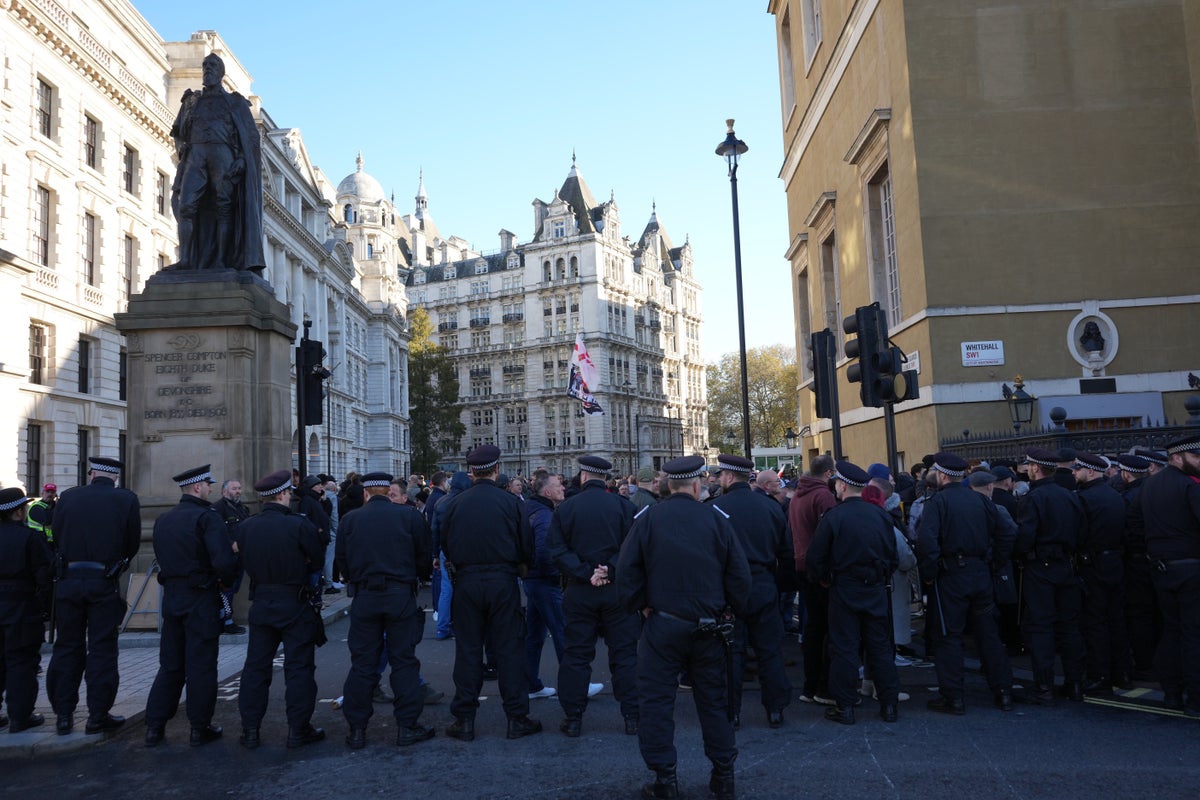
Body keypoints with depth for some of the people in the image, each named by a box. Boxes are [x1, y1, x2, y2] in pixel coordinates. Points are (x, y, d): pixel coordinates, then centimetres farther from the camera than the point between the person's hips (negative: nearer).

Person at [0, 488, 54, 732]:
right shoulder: (31, 537, -13)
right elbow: (45, 573, -14)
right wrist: (43, 601, -1)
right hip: (22, 609, -5)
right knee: (21, 661, 2)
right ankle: (20, 716, 5)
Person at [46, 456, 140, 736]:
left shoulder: (68, 497, 0)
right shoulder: (127, 500, -5)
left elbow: (56, 536, 8)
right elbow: (133, 544, 1)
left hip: (68, 581, 2)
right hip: (105, 584, -2)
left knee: (67, 648, 12)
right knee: (102, 649, 5)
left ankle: (63, 715, 17)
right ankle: (98, 717, 9)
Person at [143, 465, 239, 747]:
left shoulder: (163, 520, 8)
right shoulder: (207, 517, -15)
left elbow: (161, 557, 13)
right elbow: (224, 560, -24)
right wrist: (226, 580, -5)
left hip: (171, 596, 7)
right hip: (201, 598, -7)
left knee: (170, 665, 16)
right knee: (201, 665, 3)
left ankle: (154, 726, 18)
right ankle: (200, 728, 11)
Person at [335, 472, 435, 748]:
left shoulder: (350, 519, 1)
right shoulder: (410, 516, -3)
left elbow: (341, 560, 7)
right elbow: (425, 557, 0)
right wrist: (418, 580, 19)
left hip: (364, 597, 1)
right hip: (401, 595, -1)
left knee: (362, 663, 9)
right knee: (404, 661, 6)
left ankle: (356, 729, 14)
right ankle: (407, 727, 9)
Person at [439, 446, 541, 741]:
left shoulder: (454, 504, -3)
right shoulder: (510, 502, -7)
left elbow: (445, 546, 5)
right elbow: (527, 545, -3)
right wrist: (520, 565, 17)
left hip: (466, 582, 1)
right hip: (502, 581, -1)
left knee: (467, 650, 8)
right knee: (509, 648, 6)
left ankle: (464, 720, 13)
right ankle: (517, 718, 10)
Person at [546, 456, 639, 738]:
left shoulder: (565, 508, -2)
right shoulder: (624, 506, -3)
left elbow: (557, 550, -8)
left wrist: (585, 573, -12)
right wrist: (611, 570, -13)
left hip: (578, 592, 0)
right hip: (617, 589, 0)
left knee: (575, 654, 9)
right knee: (625, 653, 8)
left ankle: (573, 719, 14)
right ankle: (632, 716, 11)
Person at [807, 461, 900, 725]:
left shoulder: (833, 517, -13)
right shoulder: (881, 515, -1)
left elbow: (816, 557, -9)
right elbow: (893, 555, 6)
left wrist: (823, 580, 8)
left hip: (844, 591, -4)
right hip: (876, 590, 4)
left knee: (844, 648, 3)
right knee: (880, 646, 12)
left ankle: (845, 707, 8)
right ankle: (889, 705, 17)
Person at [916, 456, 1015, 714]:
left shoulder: (938, 501, -9)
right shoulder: (981, 500, 7)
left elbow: (926, 538, -23)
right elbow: (1005, 535, 8)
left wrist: (929, 572, -13)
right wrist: (995, 563, 13)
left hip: (951, 576, -5)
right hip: (981, 574, 5)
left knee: (949, 636, 3)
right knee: (988, 634, 13)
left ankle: (952, 697, 6)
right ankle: (1003, 692, 19)